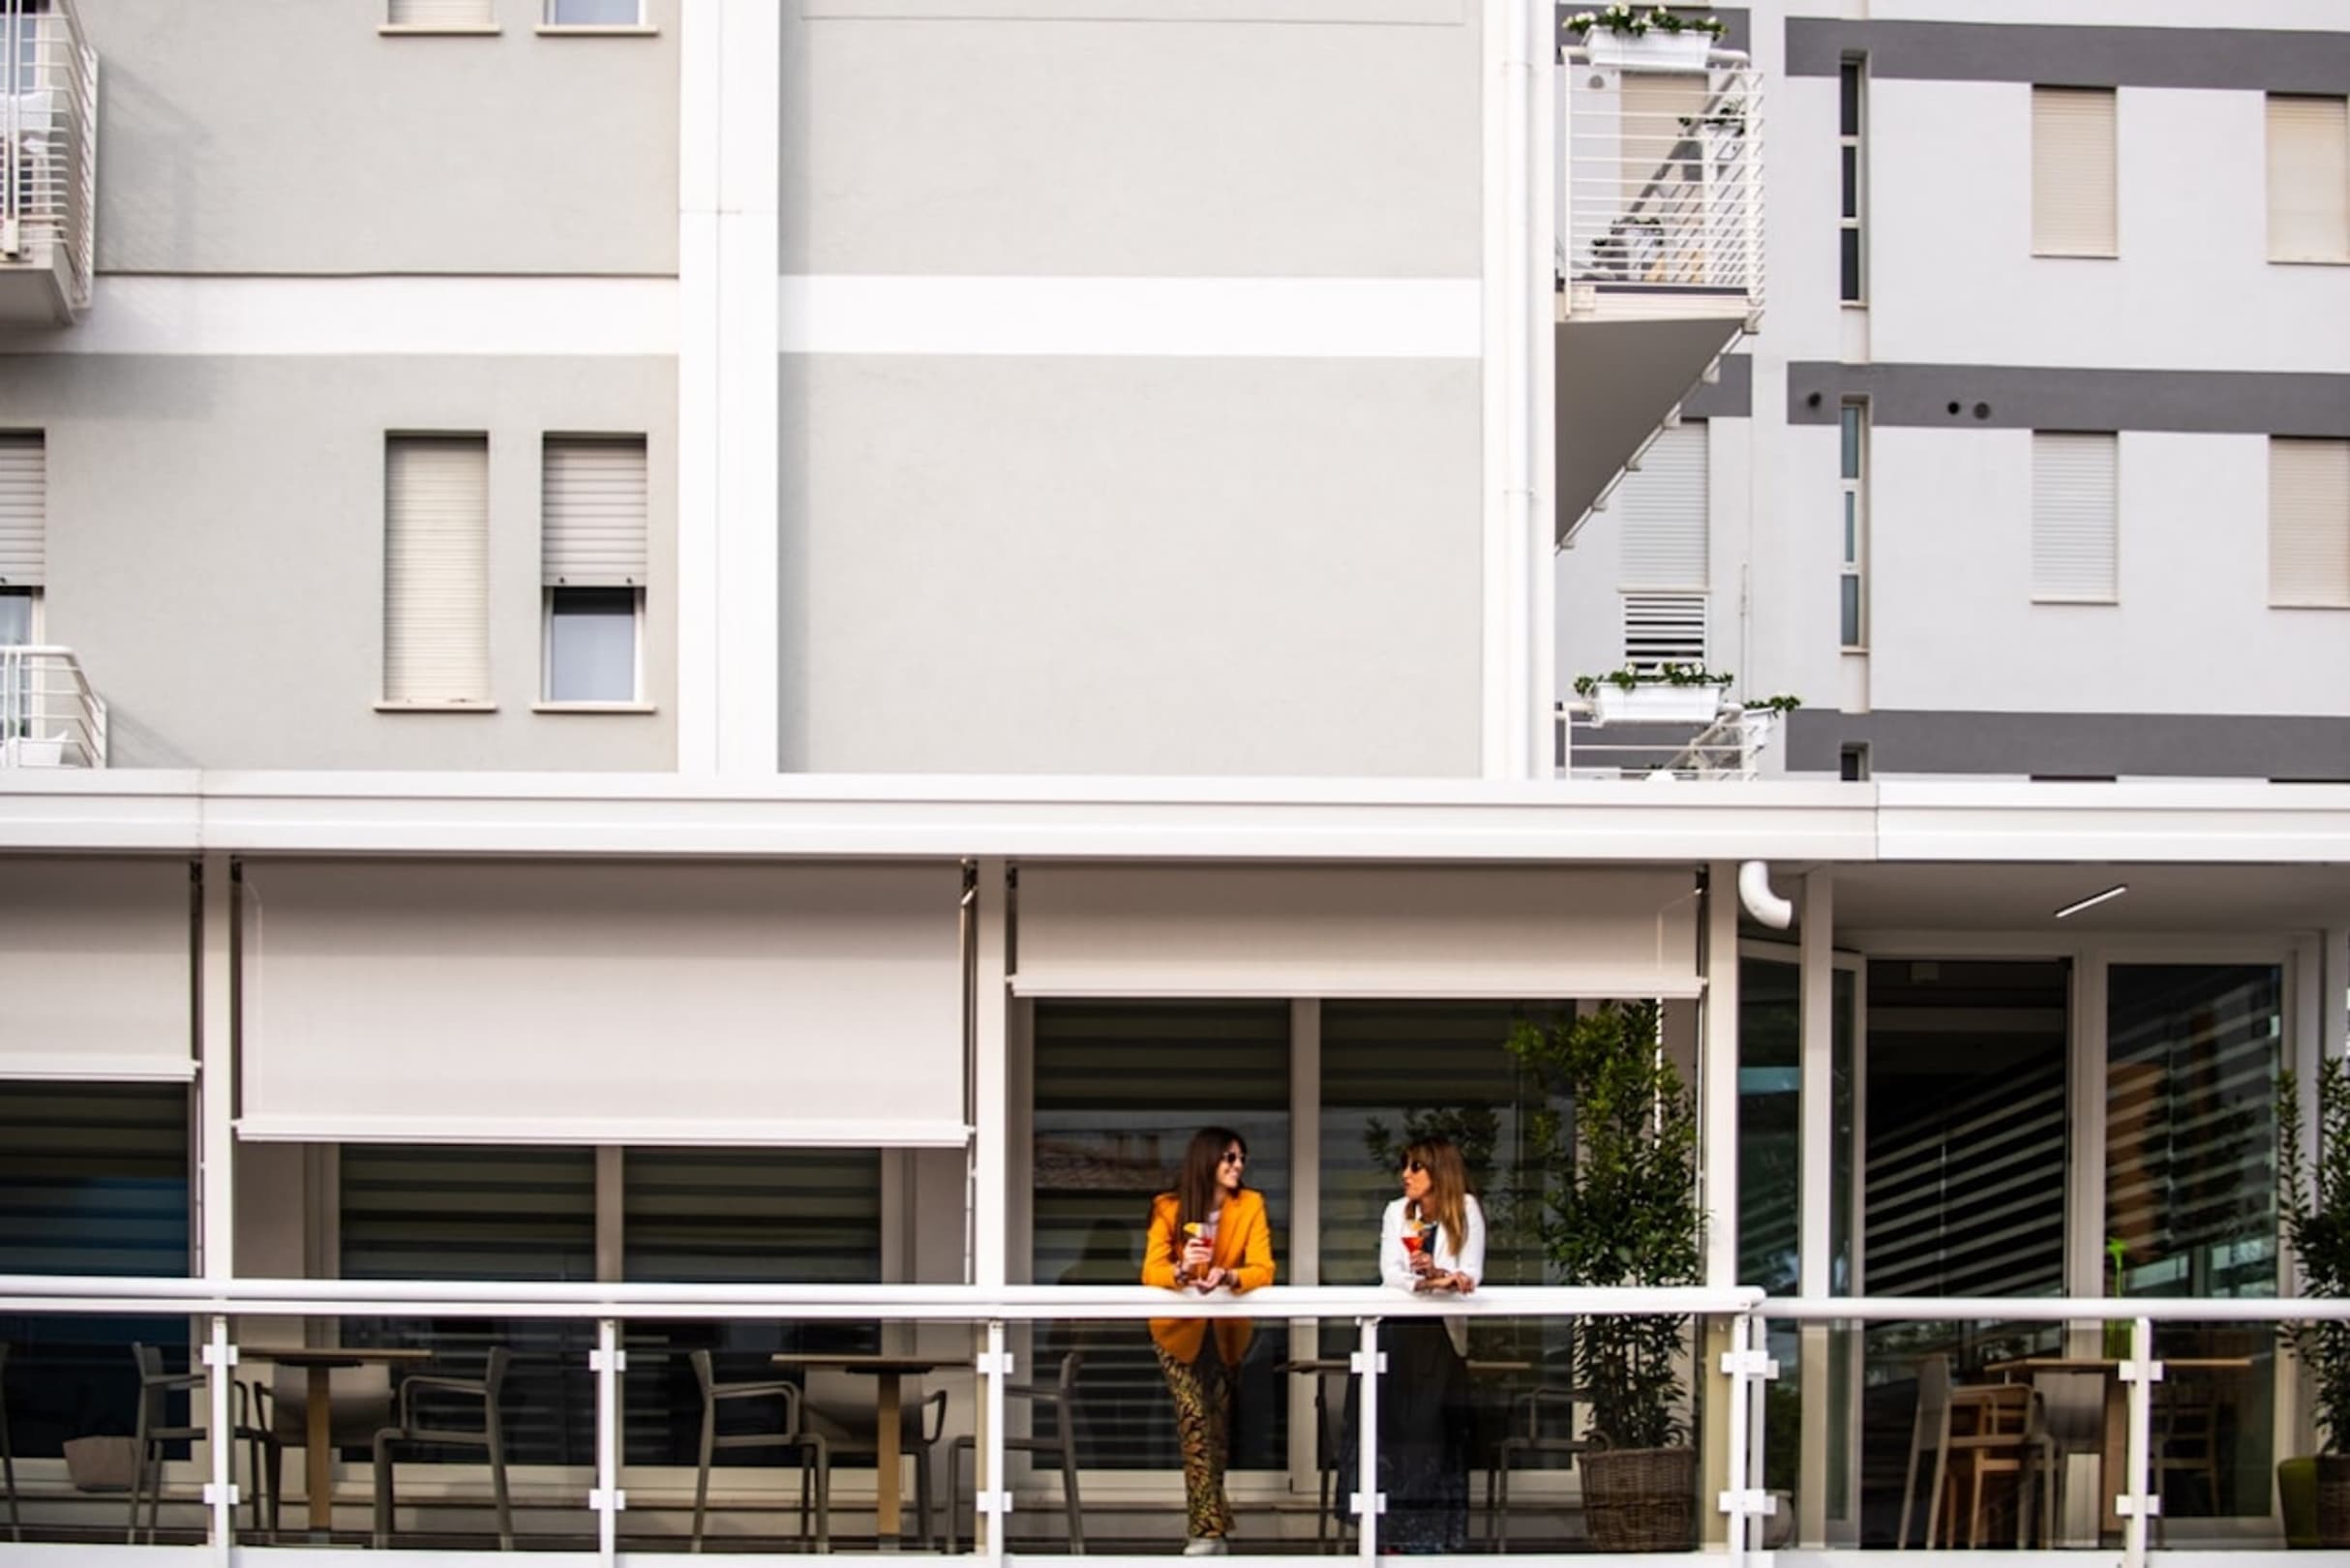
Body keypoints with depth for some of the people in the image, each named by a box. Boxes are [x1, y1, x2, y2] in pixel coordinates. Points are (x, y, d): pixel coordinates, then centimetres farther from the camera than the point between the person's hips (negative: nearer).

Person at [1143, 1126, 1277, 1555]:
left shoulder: (1250, 1206, -9)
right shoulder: (1169, 1208, -13)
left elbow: (1263, 1270, -19)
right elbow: (1152, 1271, -21)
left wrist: (1227, 1276, -40)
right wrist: (1181, 1271, -43)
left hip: (1227, 1330, 2)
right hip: (1180, 1329, -2)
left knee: (1219, 1425, 9)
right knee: (1195, 1418, -16)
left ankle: (1205, 1523, 26)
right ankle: (1209, 1530, -17)